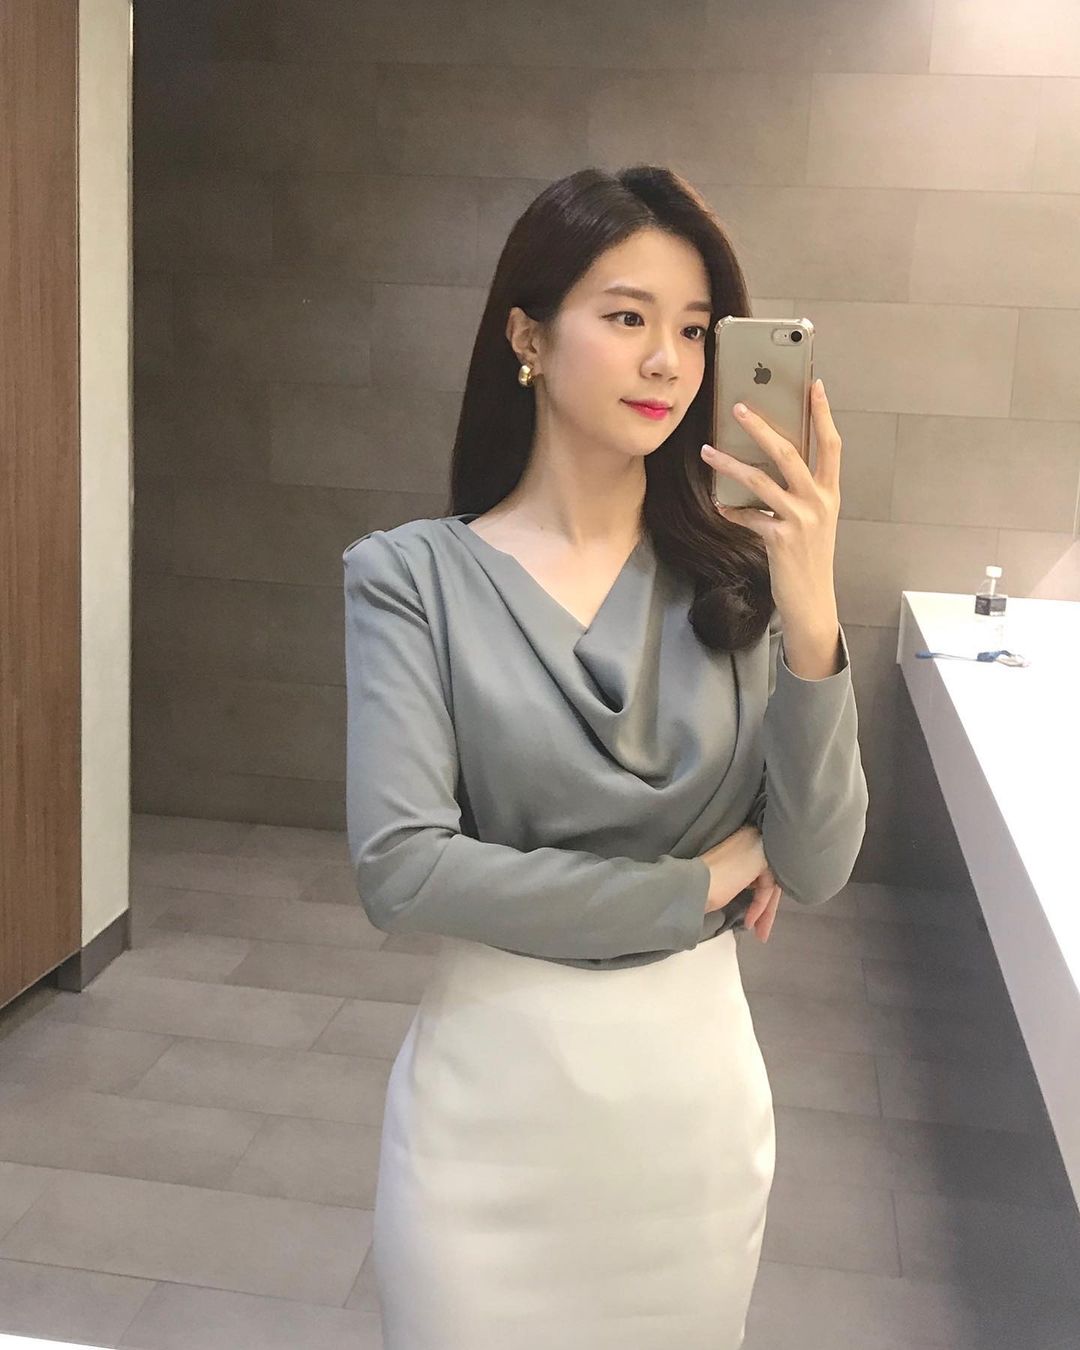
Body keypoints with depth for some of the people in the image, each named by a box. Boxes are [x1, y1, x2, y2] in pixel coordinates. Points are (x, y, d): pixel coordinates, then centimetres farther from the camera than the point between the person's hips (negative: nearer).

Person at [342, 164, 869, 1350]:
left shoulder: (735, 577, -4)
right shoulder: (412, 576, -11)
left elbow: (816, 871, -9)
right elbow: (399, 869, -19)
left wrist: (810, 621, -23)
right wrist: (690, 885, -13)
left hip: (699, 1087, 3)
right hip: (493, 1090, -2)